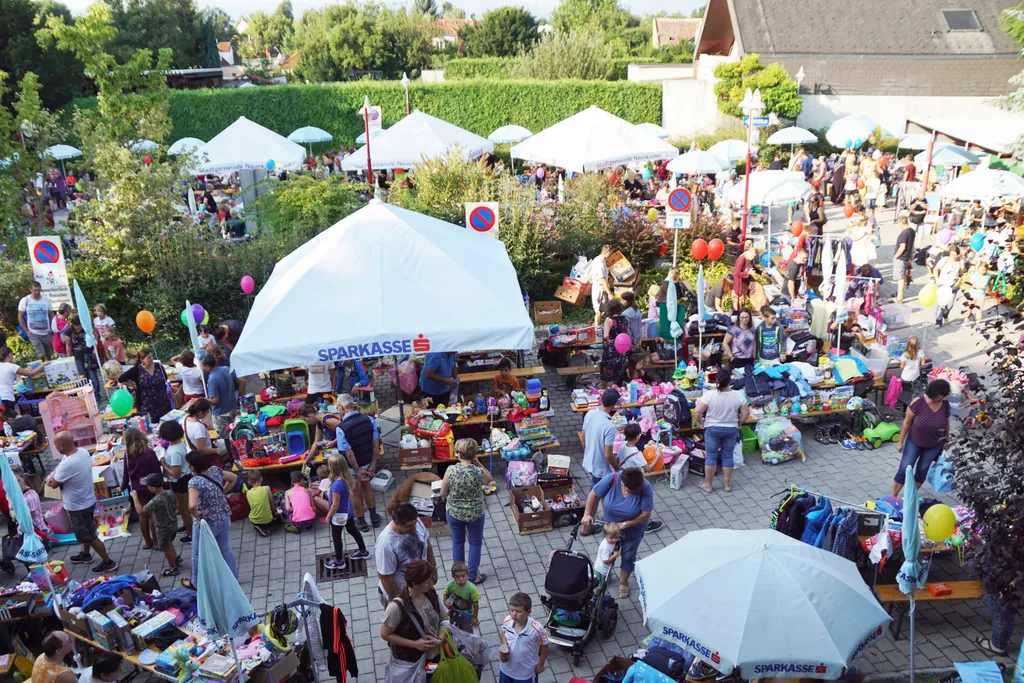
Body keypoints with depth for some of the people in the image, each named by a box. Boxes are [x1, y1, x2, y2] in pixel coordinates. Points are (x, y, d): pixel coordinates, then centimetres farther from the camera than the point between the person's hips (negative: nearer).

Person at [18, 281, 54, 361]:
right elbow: (20, 317, -3)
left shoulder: (46, 299, -2)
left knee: (48, 354, 14)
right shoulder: (25, 300, -8)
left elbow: (51, 315, 8)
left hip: (46, 333, 3)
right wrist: (26, 331, -7)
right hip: (33, 333, -3)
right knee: (42, 355, -7)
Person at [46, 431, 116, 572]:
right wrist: (54, 476, -6)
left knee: (89, 536, 10)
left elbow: (54, 484, -19)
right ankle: (85, 554, 51)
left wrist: (51, 479, 2)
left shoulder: (67, 465, -37)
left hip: (77, 506, -8)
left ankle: (108, 562, 22)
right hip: (88, 500, 8)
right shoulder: (83, 452, -10)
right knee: (86, 531, 29)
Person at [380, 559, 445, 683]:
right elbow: (385, 635, -15)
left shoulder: (431, 595, -9)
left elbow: (444, 618, 4)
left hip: (434, 657, 5)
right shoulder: (397, 606, -26)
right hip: (409, 665, -5)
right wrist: (415, 644, -19)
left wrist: (440, 639, -14)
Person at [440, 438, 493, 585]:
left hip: (453, 512, 1)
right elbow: (489, 480, 0)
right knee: (475, 543, 22)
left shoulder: (450, 470, -22)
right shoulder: (479, 472, -24)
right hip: (475, 514, -1)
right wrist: (478, 463, -9)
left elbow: (443, 493, -10)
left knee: (457, 542, 23)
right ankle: (473, 575, 31)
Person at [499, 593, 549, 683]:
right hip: (507, 668, 3)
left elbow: (544, 646, -13)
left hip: (526, 672, -3)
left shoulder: (536, 628, -32)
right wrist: (504, 646, -15)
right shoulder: (507, 621, -21)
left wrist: (540, 665, -1)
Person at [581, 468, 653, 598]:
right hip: (610, 525, 2)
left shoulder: (645, 488, -33)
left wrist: (625, 524, -31)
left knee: (628, 555, 16)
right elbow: (593, 494, -17)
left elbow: (646, 514, -28)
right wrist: (587, 514, -25)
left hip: (633, 528, -2)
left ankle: (623, 582, 42)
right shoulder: (612, 479, -30)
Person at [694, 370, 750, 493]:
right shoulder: (738, 395, -12)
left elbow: (697, 412, -20)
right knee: (727, 456, 14)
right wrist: (739, 423, 11)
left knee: (711, 456, 9)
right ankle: (727, 484, 24)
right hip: (731, 429, 2)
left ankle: (707, 485, 18)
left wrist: (699, 422, 0)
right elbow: (746, 413, -6)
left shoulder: (709, 394, -19)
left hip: (712, 429, -2)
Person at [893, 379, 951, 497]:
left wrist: (946, 440, 12)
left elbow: (946, 422, 3)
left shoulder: (945, 404, -14)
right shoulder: (918, 402, -24)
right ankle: (893, 497, 9)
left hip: (934, 445, 3)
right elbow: (907, 422, -14)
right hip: (914, 442, -3)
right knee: (904, 469, -2)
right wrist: (901, 441, -10)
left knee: (922, 470, 13)